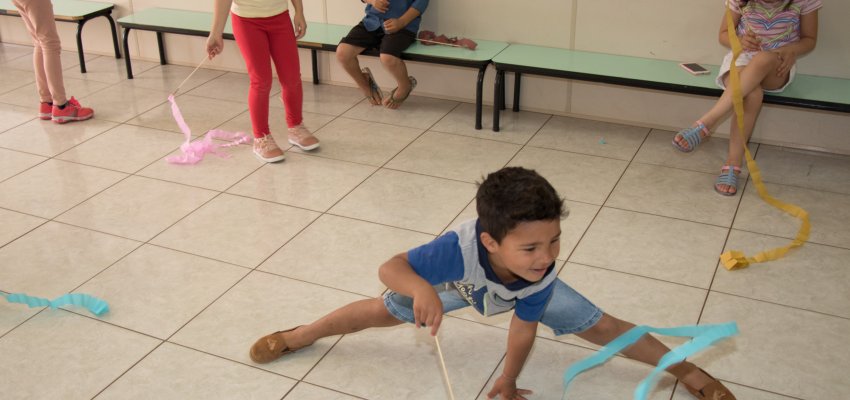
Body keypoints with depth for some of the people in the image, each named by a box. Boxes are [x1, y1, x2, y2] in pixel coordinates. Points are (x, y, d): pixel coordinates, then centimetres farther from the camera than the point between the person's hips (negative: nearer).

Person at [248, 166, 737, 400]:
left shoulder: (543, 271, -40)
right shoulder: (462, 249, -48)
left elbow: (524, 328, -26)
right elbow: (391, 268, -44)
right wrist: (422, 289, -65)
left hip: (527, 289, 1)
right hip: (464, 283, 0)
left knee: (598, 326, -4)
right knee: (386, 309, 10)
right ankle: (302, 334, 35)